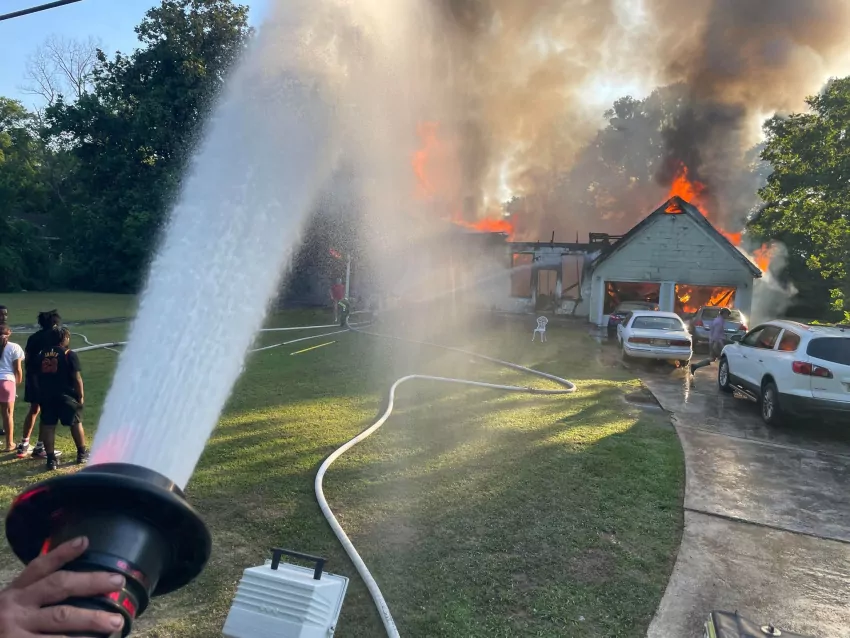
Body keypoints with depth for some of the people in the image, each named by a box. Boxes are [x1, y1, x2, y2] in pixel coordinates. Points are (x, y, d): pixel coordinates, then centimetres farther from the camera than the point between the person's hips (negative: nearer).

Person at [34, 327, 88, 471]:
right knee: (76, 423, 11)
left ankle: (51, 459, 6)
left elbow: (36, 377, 10)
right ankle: (82, 453, 20)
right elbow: (76, 377, -11)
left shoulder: (41, 355, 7)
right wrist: (81, 395, -4)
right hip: (66, 395, -4)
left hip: (46, 396, 4)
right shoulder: (69, 355, -9)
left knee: (48, 426, 6)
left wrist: (40, 392, 17)